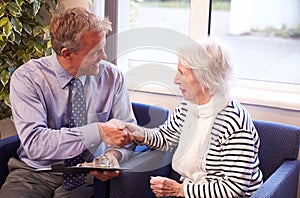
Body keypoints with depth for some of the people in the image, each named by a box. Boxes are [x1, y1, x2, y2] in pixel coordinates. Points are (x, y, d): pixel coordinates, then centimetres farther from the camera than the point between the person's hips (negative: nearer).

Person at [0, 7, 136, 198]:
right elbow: (34, 143, -21)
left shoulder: (112, 76, -2)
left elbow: (128, 132, 4)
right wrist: (97, 132, -26)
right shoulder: (26, 78, -11)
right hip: (34, 173, -1)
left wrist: (114, 154, -18)